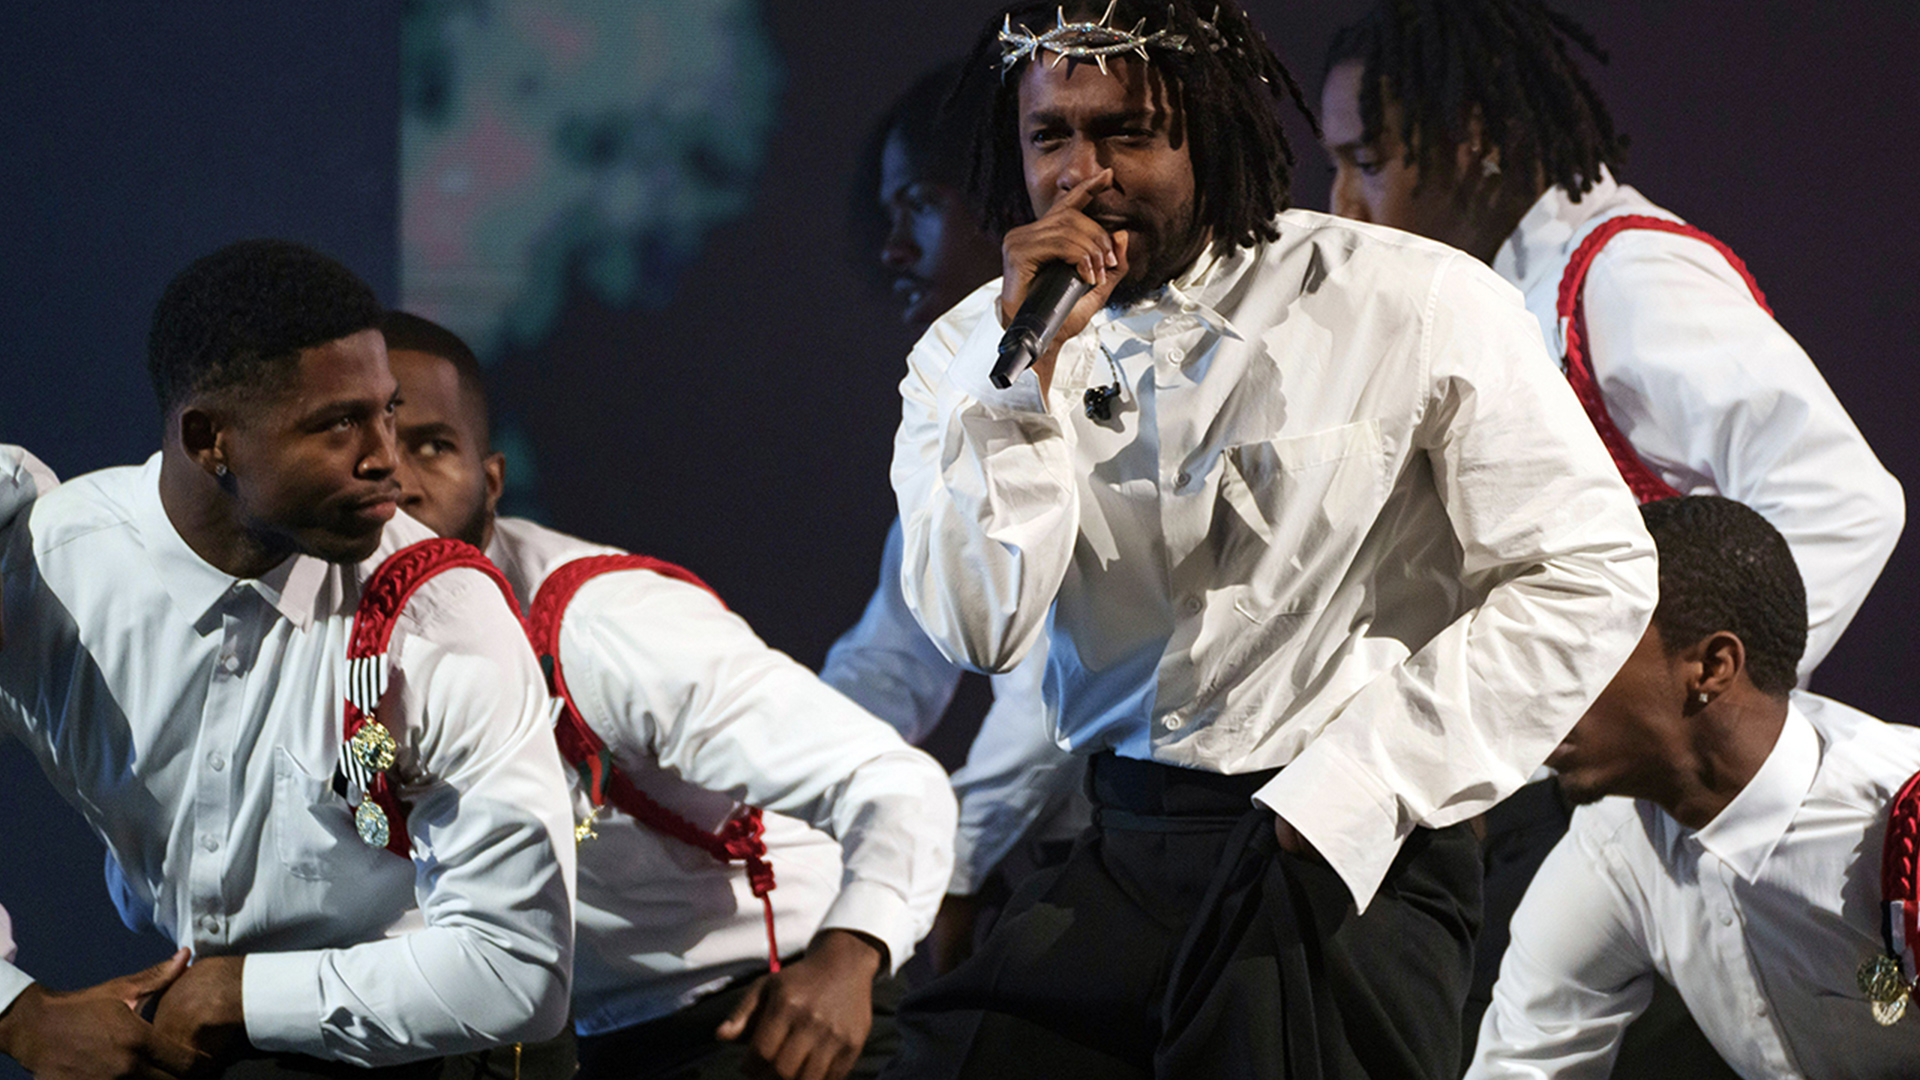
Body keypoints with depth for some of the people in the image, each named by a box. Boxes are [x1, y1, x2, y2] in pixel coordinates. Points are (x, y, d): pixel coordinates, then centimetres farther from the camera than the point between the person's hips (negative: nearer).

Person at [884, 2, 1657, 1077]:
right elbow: (982, 627, -4)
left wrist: (1338, 798, -12)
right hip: (1123, 857, 3)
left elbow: (1591, 574, -6)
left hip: (1354, 866, -3)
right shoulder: (974, 353, 8)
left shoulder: (1417, 308, -3)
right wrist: (1032, 369, -15)